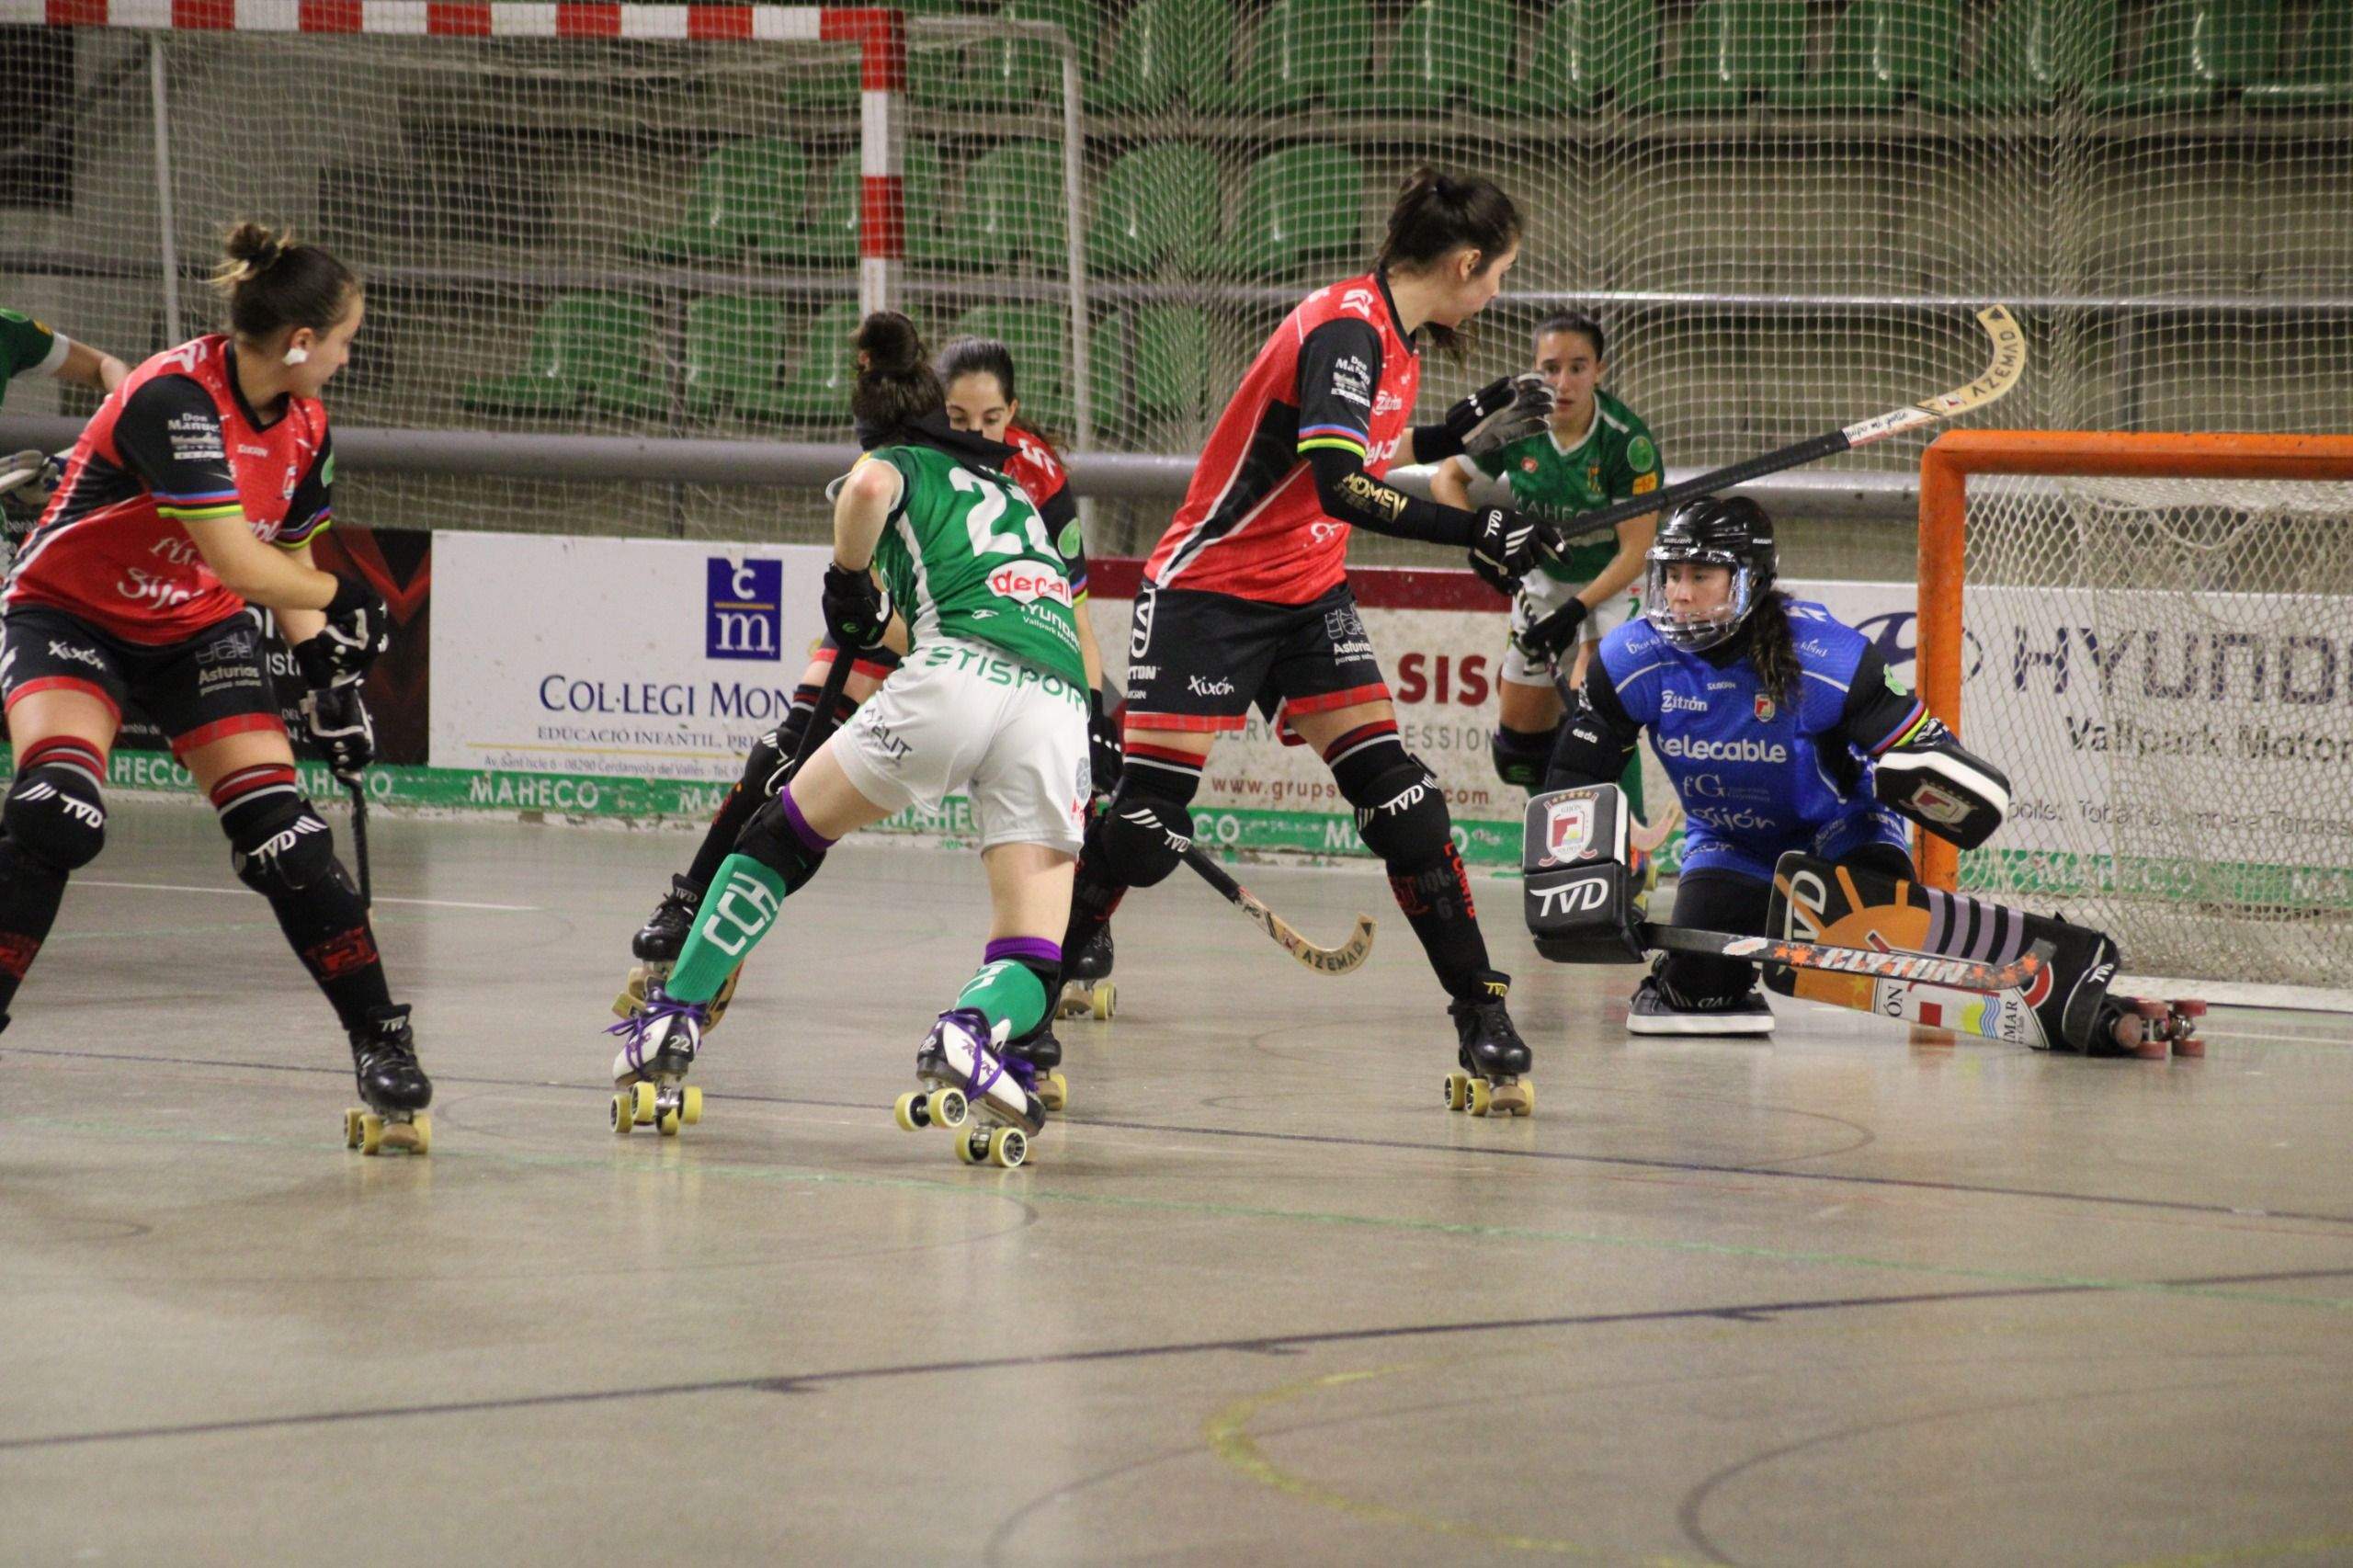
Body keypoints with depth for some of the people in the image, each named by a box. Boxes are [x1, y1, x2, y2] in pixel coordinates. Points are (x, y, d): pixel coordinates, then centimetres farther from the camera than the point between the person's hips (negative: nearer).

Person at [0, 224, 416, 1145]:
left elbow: (289, 560, 11)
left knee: (281, 836, -8)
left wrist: (329, 676, 0)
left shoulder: (304, 425, -4)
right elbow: (239, 564, -31)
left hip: (198, 635, 6)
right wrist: (341, 602, -16)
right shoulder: (175, 398, -29)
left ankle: (384, 1051, 1)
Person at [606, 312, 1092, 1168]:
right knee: (1031, 962, 1)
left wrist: (848, 581, 9)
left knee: (784, 833, 17)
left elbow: (868, 488, -8)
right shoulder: (1013, 493, 36)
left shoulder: (899, 465, 18)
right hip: (1057, 703, 4)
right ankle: (975, 1028, -31)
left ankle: (674, 1018, 14)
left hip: (957, 678, -4)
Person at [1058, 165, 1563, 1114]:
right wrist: (1474, 533, -35)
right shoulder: (1344, 329, -23)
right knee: (1144, 824, -7)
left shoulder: (1398, 334, 5)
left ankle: (1482, 1017, 1)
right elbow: (1339, 485, -34)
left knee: (1399, 799, -3)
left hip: (1308, 591, 8)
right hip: (1209, 584, -8)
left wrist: (1464, 433, 11)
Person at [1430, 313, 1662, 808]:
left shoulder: (1626, 439, -27)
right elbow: (1447, 477, 1)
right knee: (1520, 739, 9)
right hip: (1542, 581, 5)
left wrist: (1575, 611, -30)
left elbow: (1634, 552, -24)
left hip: (1610, 584, -5)